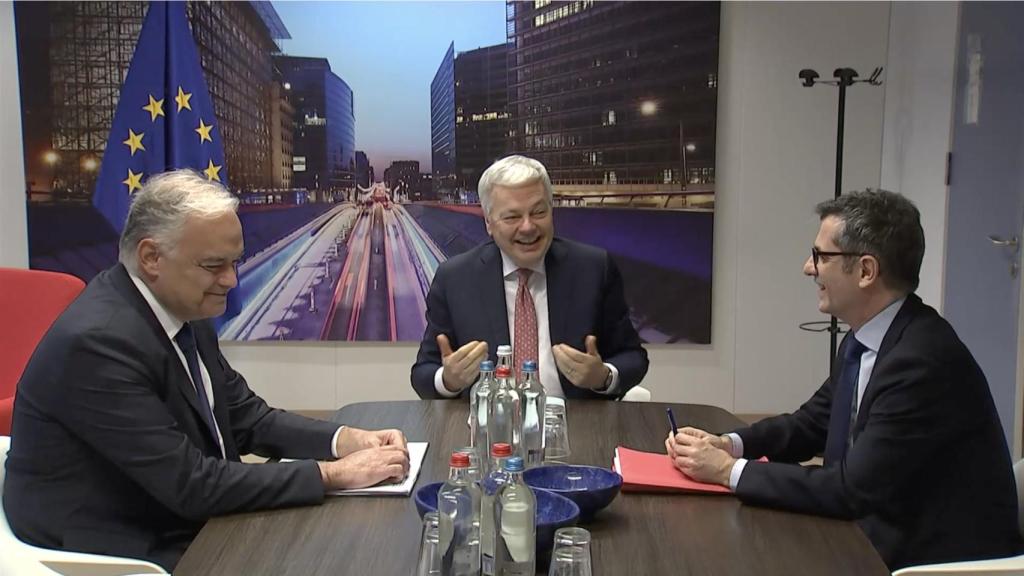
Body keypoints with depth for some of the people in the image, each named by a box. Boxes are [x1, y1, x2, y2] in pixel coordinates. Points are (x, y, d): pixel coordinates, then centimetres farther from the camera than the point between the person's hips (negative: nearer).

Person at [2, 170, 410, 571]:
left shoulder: (183, 312, 0)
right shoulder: (98, 341, -25)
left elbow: (247, 419, 6)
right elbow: (191, 485, -25)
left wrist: (347, 439, -9)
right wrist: (335, 475, -21)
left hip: (184, 529, 7)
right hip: (116, 555, -7)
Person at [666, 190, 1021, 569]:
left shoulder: (924, 360, -25)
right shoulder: (864, 339, 2)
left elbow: (852, 488, -25)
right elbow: (811, 422, 13)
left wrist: (729, 470, -18)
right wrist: (728, 445, -5)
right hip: (892, 535, 7)